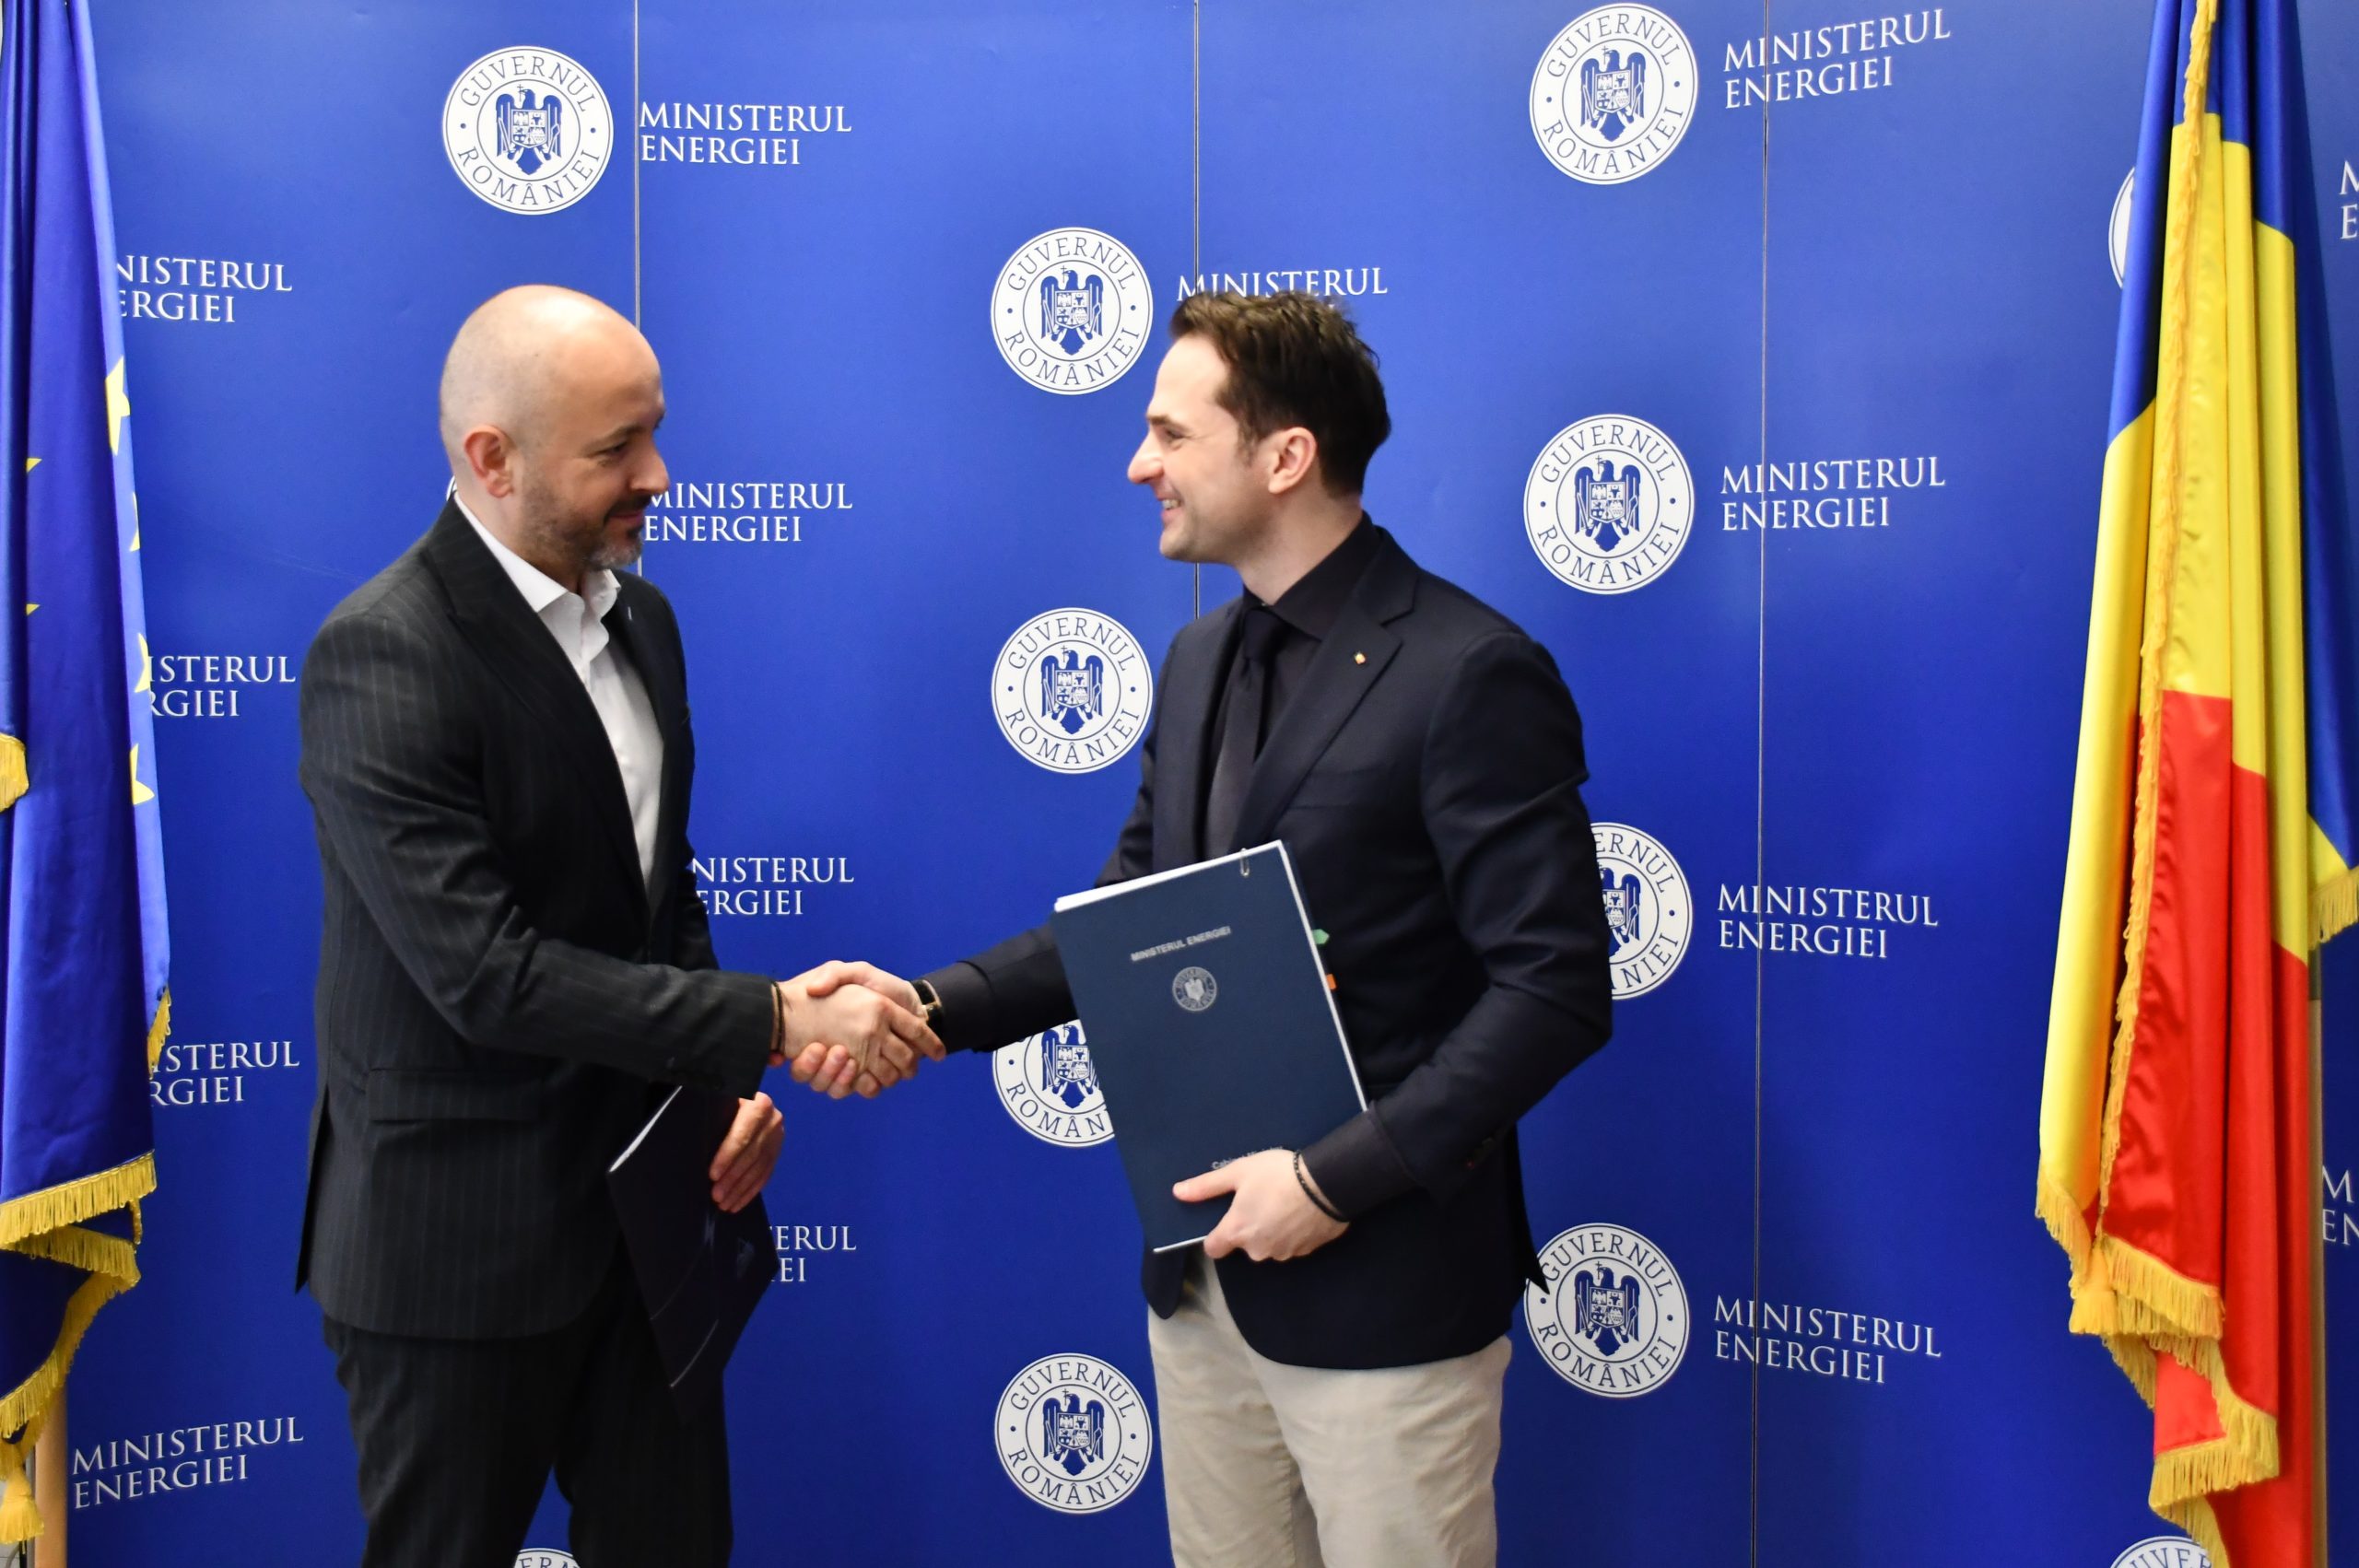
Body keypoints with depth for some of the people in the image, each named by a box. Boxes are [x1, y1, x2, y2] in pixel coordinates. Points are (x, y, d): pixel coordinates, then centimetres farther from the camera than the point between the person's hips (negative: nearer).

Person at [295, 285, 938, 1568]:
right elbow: (486, 973, -26)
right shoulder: (381, 658, -19)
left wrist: (727, 1082, 0)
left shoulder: (639, 618, 6)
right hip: (463, 1241, -7)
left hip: (647, 1208, 7)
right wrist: (775, 1021, -24)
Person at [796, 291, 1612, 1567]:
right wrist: (934, 1005, -1)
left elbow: (1554, 986, -18)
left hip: (1380, 1282, -7)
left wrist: (1339, 1178, -21)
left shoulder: (1470, 673, -16)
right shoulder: (1200, 660, 9)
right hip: (1205, 1264, 7)